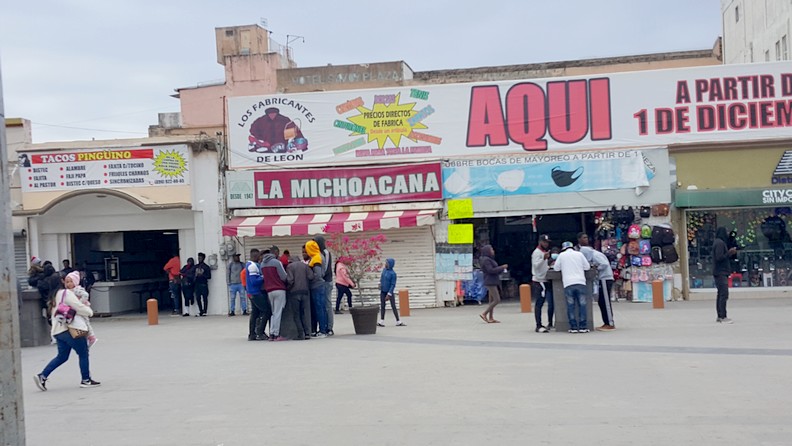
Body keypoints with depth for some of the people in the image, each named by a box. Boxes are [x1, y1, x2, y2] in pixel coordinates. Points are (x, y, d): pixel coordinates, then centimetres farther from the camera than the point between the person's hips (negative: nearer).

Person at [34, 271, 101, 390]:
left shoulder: (59, 293, 18)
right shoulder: (68, 294, -11)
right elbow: (79, 308, -16)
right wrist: (90, 311, 3)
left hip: (58, 330, 9)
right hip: (68, 329, -9)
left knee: (62, 356, 15)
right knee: (83, 353, 2)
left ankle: (42, 376, 9)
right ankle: (86, 380, 7)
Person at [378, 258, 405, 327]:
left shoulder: (393, 274, -18)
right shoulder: (384, 270, 0)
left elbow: (393, 285, -17)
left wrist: (389, 294, -20)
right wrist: (380, 283, 3)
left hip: (390, 291, -6)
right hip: (383, 291, 6)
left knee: (393, 306, -1)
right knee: (382, 306, 7)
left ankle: (398, 321, 7)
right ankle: (381, 322, 11)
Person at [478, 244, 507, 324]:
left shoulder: (489, 259, 17)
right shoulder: (486, 260, -14)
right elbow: (491, 270, -22)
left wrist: (501, 268, 9)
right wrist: (502, 267, -15)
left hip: (493, 282, 10)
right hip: (490, 282, -10)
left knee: (492, 301, 8)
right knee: (497, 300, -13)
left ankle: (491, 318, 9)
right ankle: (484, 314, -10)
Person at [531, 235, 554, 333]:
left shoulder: (545, 252, 20)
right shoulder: (536, 252, -9)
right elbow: (536, 265, -23)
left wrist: (550, 266, 13)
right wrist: (544, 258, -37)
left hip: (546, 281, 9)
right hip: (539, 281, -9)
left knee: (551, 303, 9)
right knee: (539, 303, -9)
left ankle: (550, 323, 19)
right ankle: (538, 326, -9)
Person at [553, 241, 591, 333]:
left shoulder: (562, 255, 9)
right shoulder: (579, 254, 12)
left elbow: (556, 268, 14)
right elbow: (587, 267, 15)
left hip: (568, 284, -1)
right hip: (580, 282, 1)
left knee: (571, 306, 3)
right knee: (582, 305, 4)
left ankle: (573, 327, 1)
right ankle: (583, 327, 2)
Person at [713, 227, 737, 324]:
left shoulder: (719, 242, 16)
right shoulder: (720, 243, -14)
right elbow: (719, 257, -20)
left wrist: (731, 253, 11)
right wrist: (729, 253, -15)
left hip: (720, 273, 11)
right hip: (721, 273, -11)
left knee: (721, 294, 12)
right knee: (724, 295, -11)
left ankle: (719, 316, 15)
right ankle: (723, 317, -12)